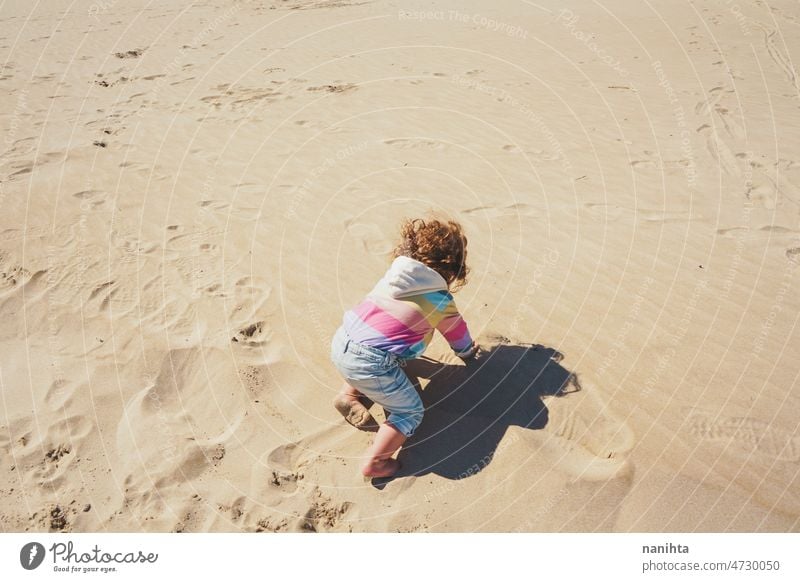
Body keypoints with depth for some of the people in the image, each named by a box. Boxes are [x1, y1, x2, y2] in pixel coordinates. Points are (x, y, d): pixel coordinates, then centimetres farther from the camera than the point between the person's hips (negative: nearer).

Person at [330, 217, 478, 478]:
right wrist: (468, 352, 45)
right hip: (369, 363, -7)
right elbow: (459, 335, 22)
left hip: (340, 342, 7)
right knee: (410, 412, 11)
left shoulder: (393, 277, 16)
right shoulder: (442, 302, 2)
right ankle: (375, 463, 5)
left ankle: (349, 394, 24)